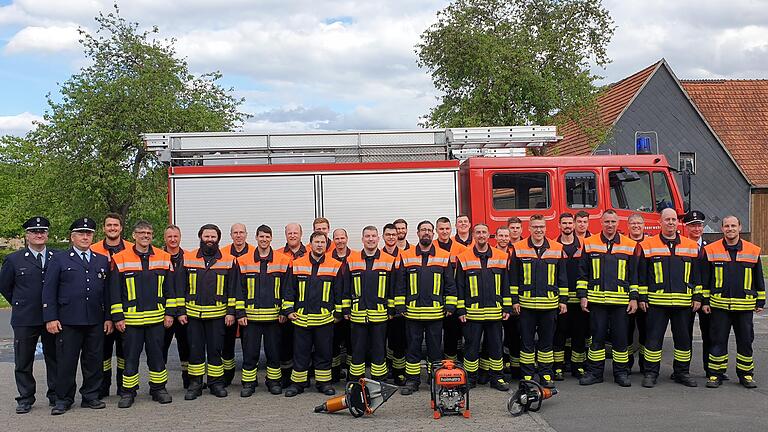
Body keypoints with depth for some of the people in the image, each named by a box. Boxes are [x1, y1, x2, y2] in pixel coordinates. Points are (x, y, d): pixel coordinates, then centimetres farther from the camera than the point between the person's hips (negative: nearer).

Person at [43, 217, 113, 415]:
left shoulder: (103, 261, 13)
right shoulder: (59, 259, 4)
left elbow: (107, 291, 12)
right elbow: (48, 290, 0)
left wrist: (108, 317, 6)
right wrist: (50, 318, -7)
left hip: (96, 322, 3)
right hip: (68, 321, -3)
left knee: (94, 361, 7)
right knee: (66, 361, 3)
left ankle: (91, 396, 19)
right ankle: (63, 400, 14)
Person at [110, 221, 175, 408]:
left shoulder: (164, 258, 6)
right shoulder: (120, 259, -1)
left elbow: (169, 289, 9)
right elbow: (114, 291, -1)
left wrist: (170, 313, 4)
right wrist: (117, 317, -4)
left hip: (157, 318, 2)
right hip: (131, 319, -2)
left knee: (157, 355, 9)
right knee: (131, 356, 5)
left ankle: (158, 389, 21)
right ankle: (128, 392, 17)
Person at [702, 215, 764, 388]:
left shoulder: (753, 251, 5)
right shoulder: (711, 250, 2)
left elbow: (759, 279, 11)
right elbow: (705, 279, 5)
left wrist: (760, 301, 9)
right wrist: (705, 301, 2)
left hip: (745, 306, 1)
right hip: (719, 305, -1)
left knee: (745, 341, 8)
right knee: (718, 341, 3)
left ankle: (746, 374, 21)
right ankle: (715, 374, 11)